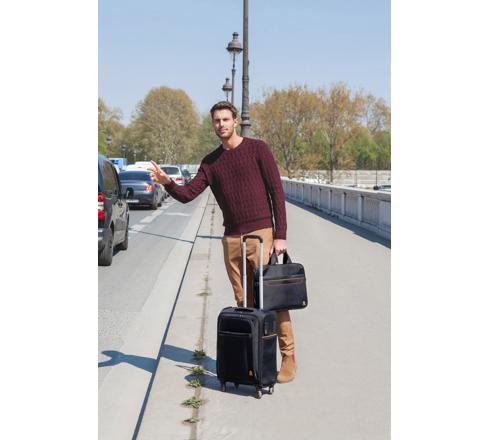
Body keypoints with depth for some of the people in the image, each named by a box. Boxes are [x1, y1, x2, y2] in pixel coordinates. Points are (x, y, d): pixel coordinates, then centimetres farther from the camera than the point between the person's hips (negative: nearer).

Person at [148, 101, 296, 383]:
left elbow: (277, 192, -4)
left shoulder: (257, 149, -1)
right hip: (231, 238, 5)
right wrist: (167, 182, -18)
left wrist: (280, 235, -10)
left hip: (261, 234, -4)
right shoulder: (211, 161, 12)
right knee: (243, 302, 8)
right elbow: (188, 194, 4)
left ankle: (288, 358, 4)